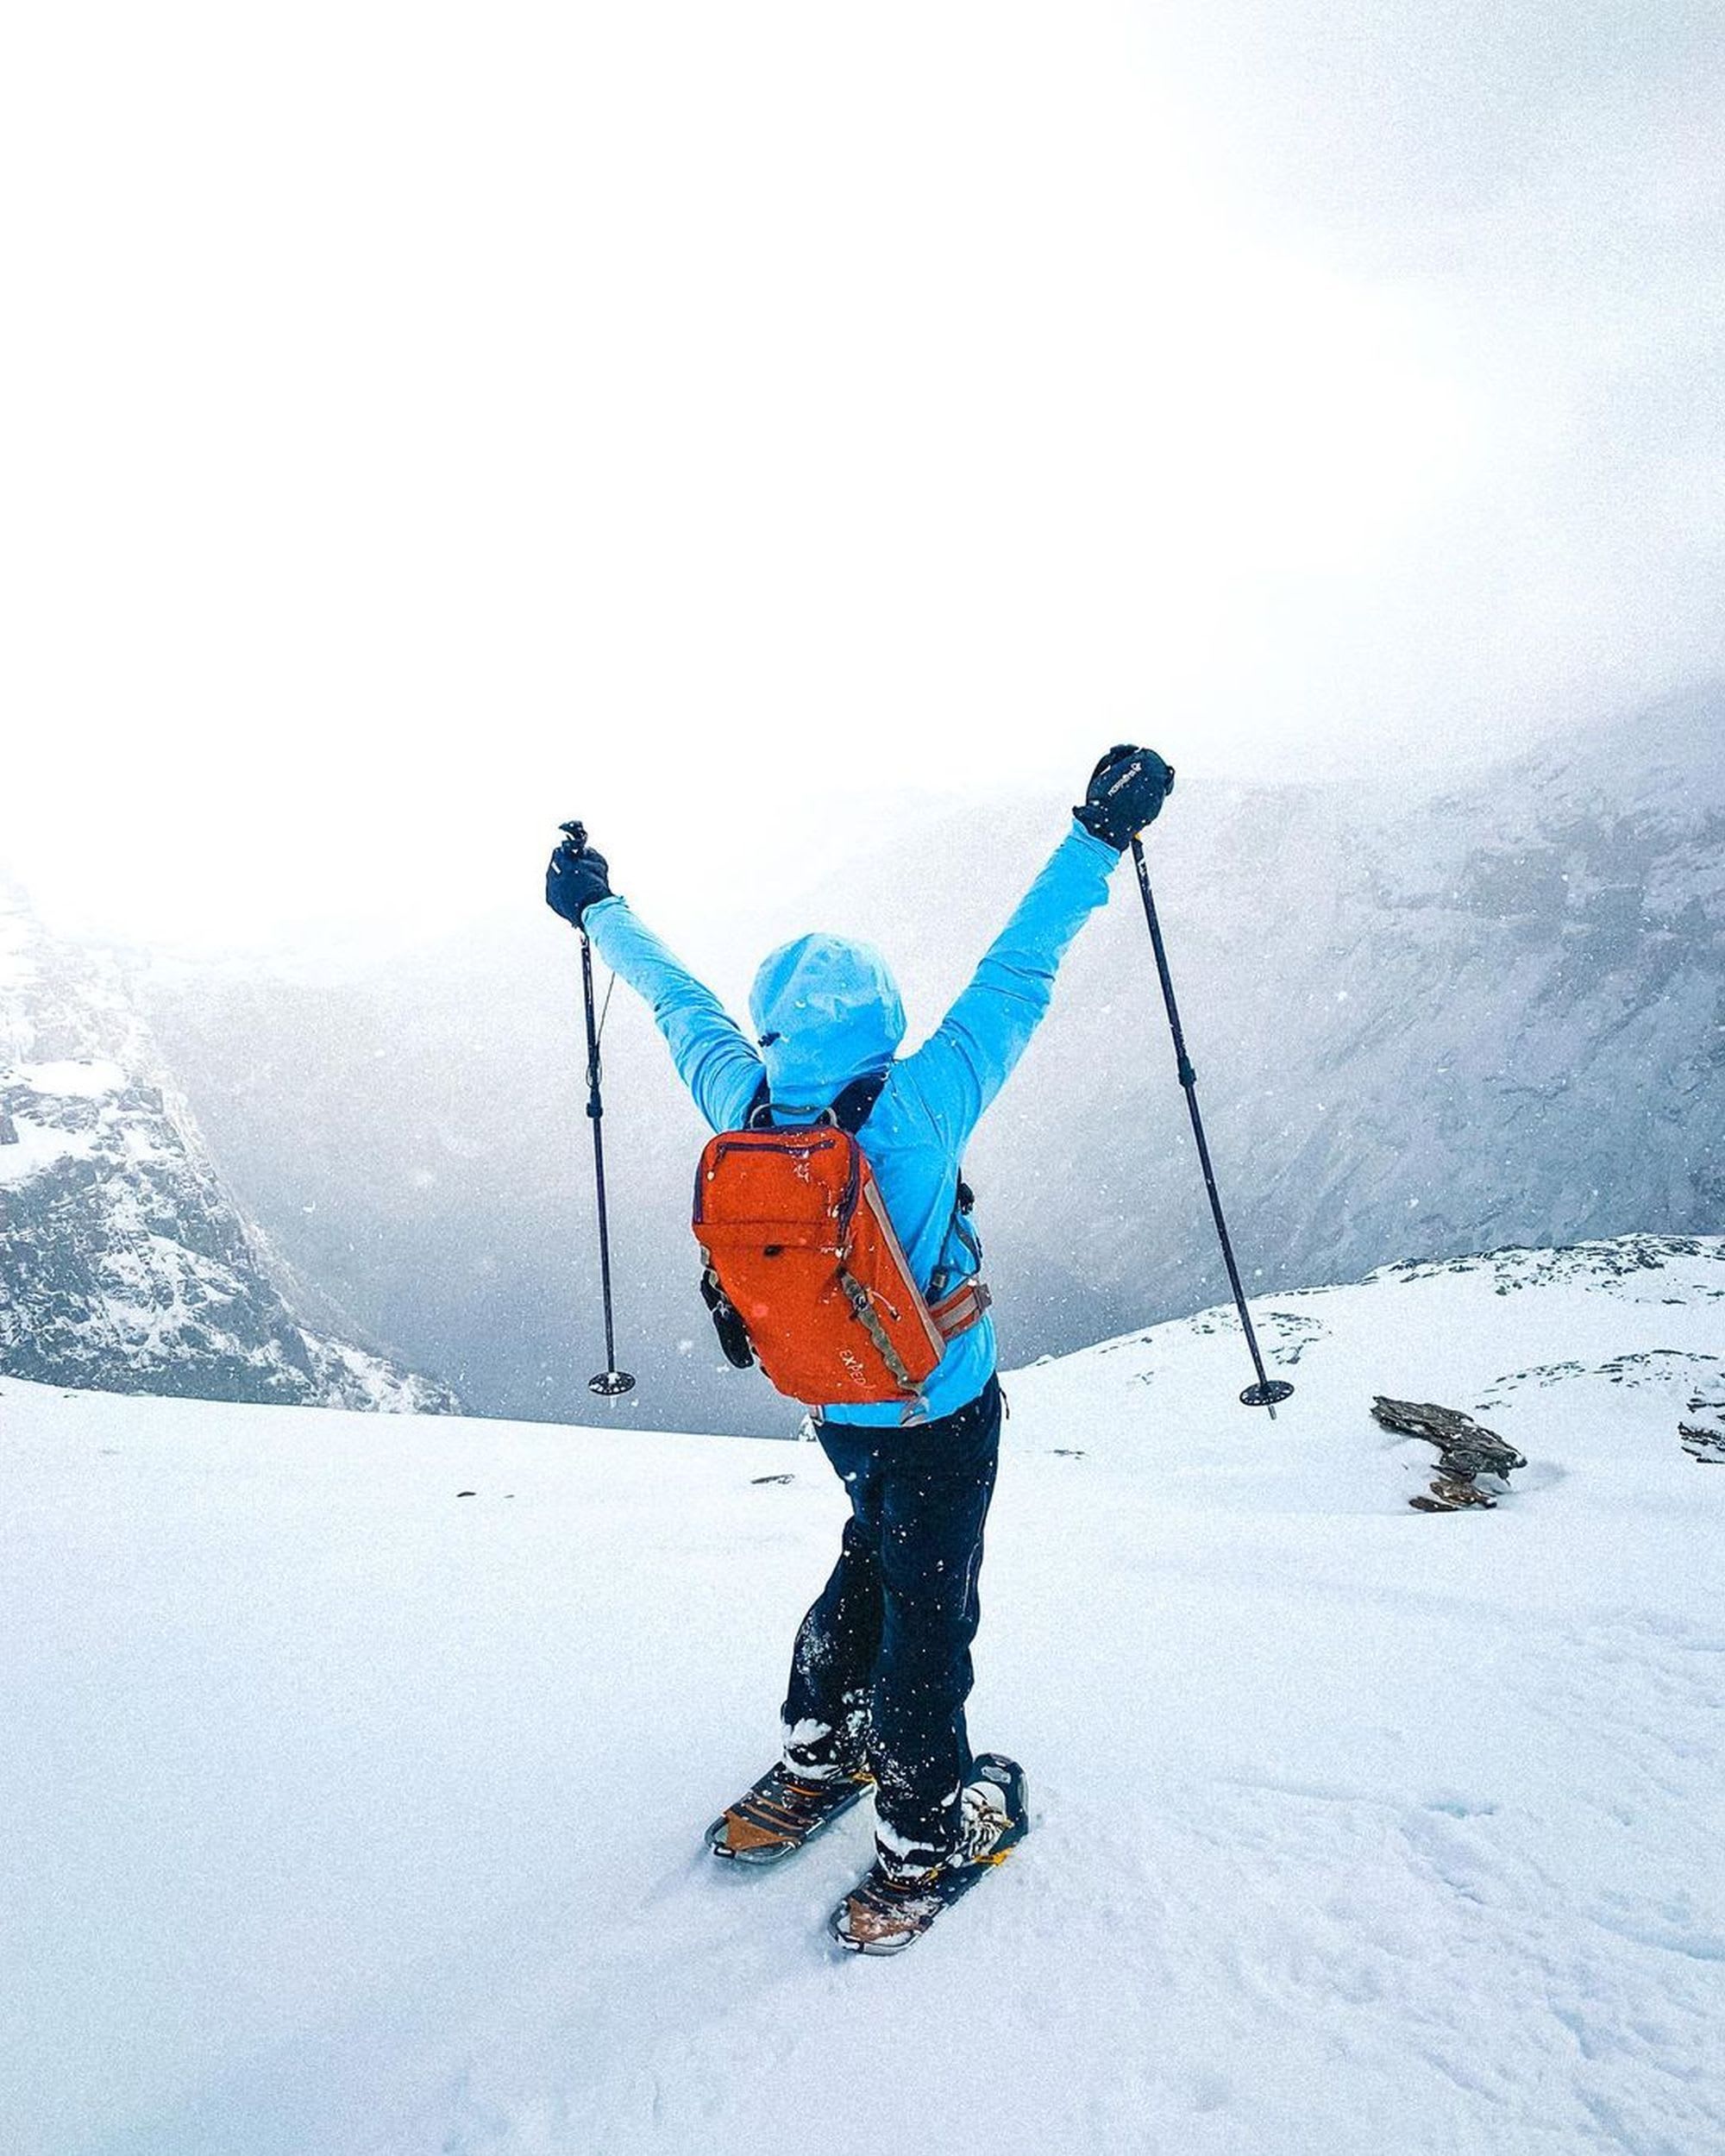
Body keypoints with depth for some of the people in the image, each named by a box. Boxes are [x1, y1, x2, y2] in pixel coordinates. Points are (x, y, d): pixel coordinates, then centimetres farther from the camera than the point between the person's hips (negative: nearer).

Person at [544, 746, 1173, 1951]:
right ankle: (923, 1843, 29)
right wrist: (1100, 836, -14)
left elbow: (680, 1000, 0)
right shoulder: (923, 1106, -28)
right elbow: (1018, 974, -22)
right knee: (926, 1608, 10)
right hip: (944, 1412, -5)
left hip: (837, 1409, 5)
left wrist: (600, 909, 17)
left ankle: (815, 1757, 42)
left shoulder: (744, 1106, -16)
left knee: (875, 1559, 29)